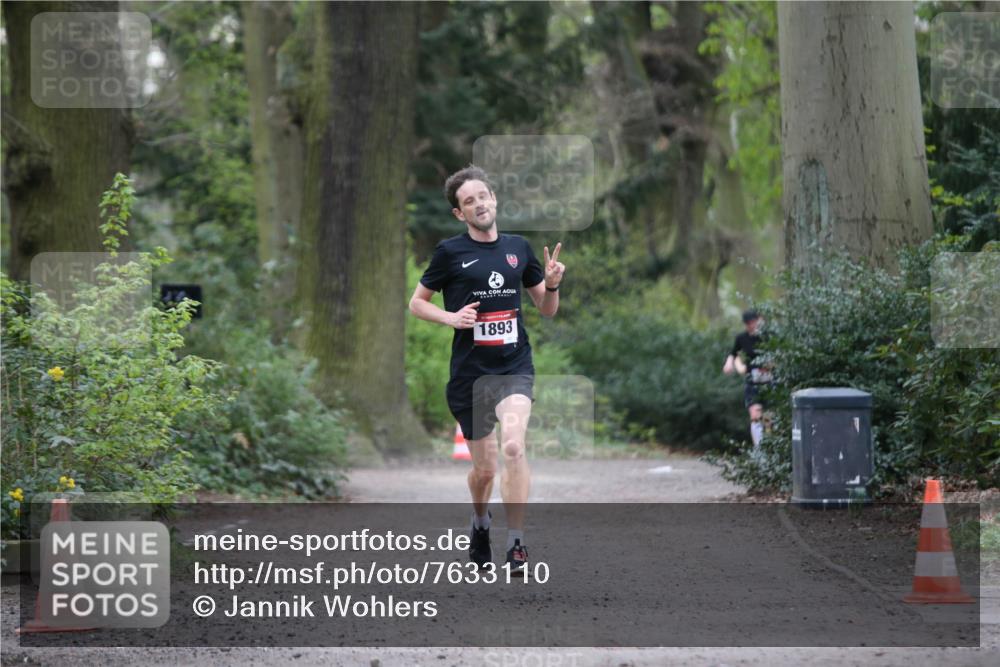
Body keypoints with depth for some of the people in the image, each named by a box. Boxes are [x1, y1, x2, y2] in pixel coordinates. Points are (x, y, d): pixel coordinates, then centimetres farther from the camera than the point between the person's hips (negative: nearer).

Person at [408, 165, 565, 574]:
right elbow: (416, 303, 7)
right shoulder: (450, 252, -1)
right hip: (469, 373, 0)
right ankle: (480, 524, 41)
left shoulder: (518, 248, 7)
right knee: (484, 468, 8)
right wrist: (451, 318, -11)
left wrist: (552, 284, -5)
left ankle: (517, 547, -21)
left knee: (512, 446, -24)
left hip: (515, 368, 0)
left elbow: (547, 310, 16)